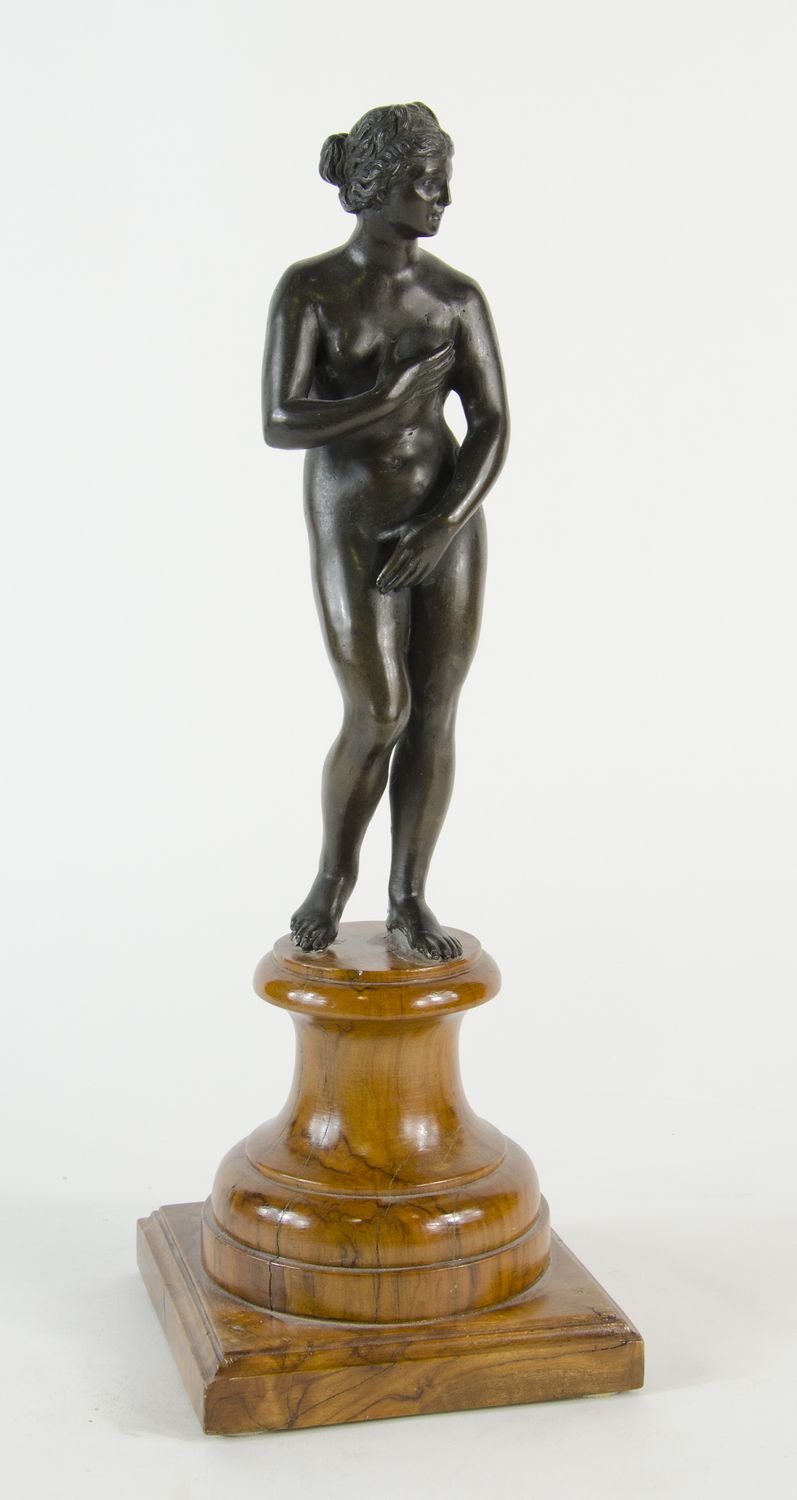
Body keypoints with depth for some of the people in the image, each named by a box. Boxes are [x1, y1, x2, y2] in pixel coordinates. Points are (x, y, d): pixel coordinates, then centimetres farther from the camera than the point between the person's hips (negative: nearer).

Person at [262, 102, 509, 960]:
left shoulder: (459, 296, 2)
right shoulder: (308, 290, -8)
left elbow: (493, 428, -2)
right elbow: (280, 425, -16)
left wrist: (443, 528, -15)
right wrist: (393, 399, -22)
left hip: (446, 521, 3)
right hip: (353, 528, -3)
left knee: (434, 714, 2)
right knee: (378, 717, -10)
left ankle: (409, 900, 16)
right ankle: (333, 873, 16)